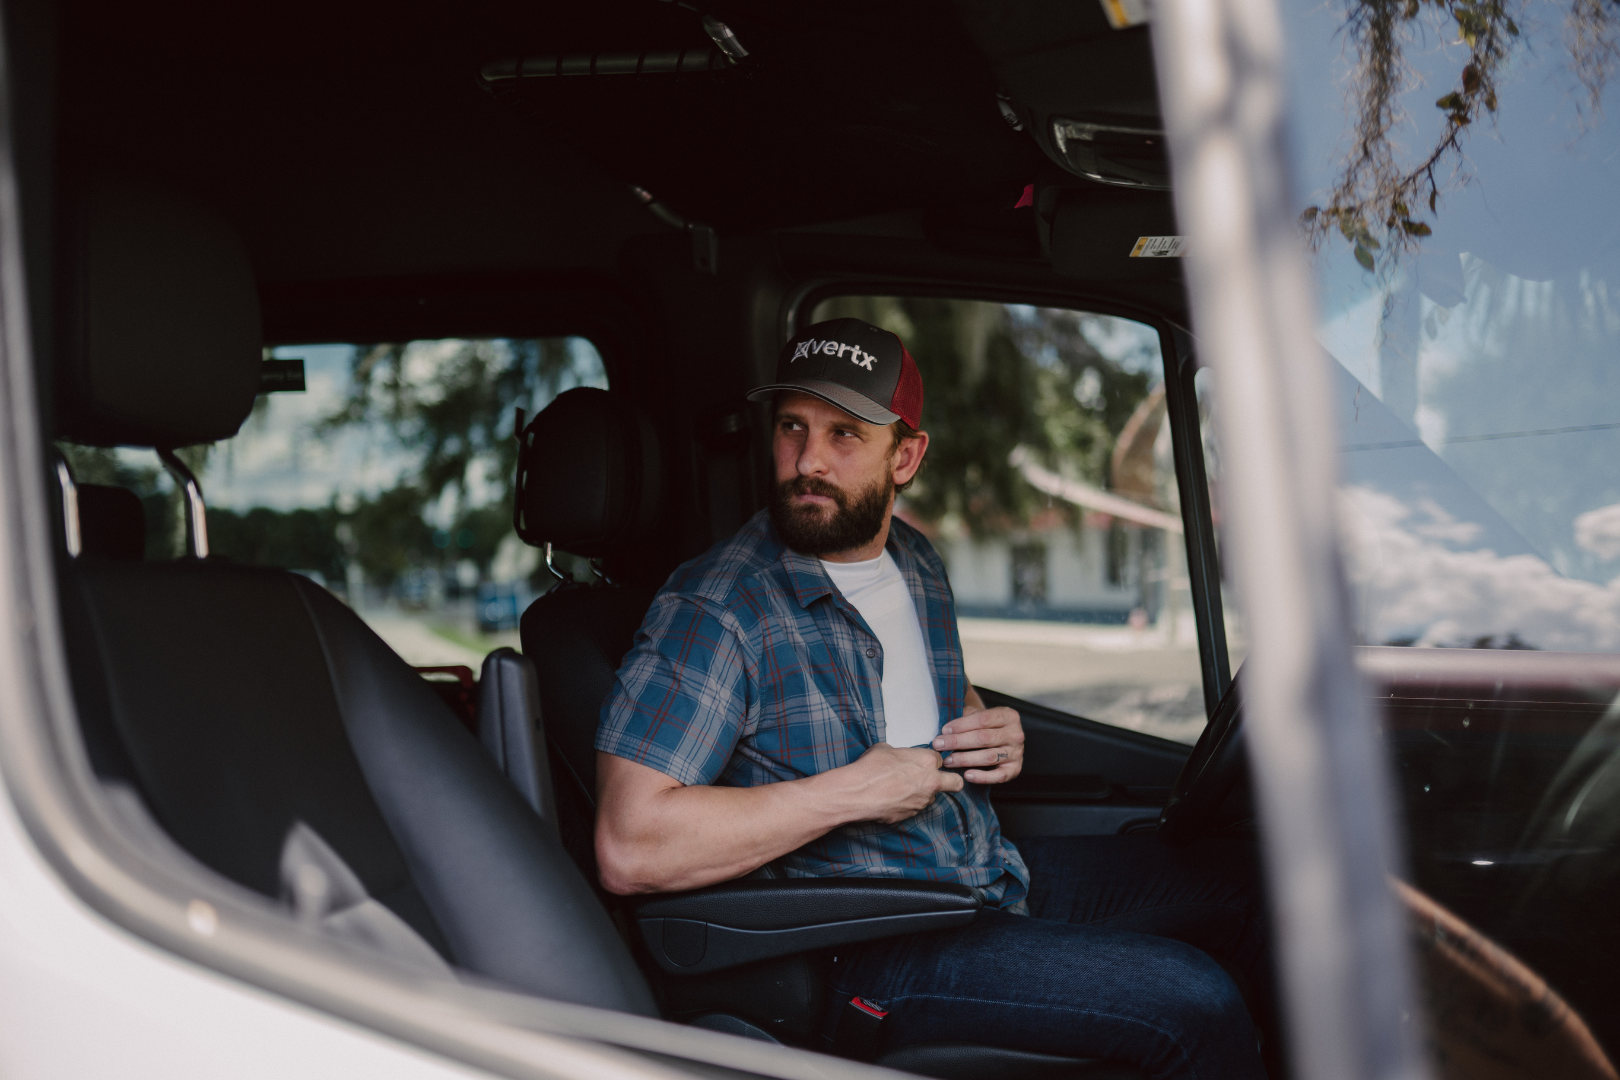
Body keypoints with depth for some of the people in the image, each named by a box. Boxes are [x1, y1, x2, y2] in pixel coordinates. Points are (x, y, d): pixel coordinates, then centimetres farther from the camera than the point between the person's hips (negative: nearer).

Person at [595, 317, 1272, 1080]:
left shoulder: (915, 562, 9)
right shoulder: (712, 611, -17)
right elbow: (629, 850, -26)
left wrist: (997, 735, 3)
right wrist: (853, 792, -22)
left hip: (989, 869, 8)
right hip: (859, 954, -8)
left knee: (1244, 883, 9)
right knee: (1194, 1005, -20)